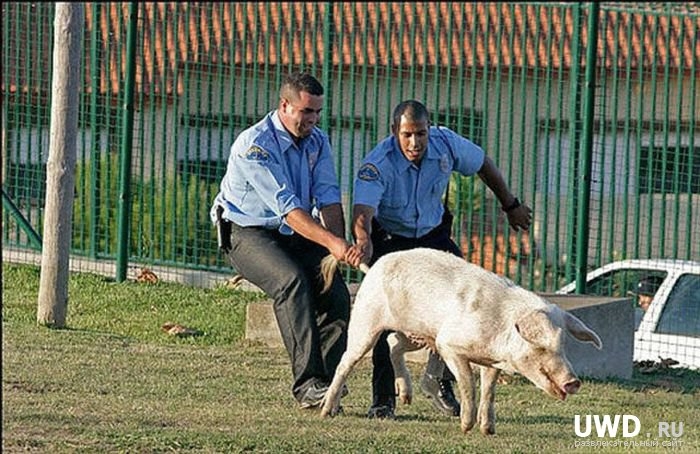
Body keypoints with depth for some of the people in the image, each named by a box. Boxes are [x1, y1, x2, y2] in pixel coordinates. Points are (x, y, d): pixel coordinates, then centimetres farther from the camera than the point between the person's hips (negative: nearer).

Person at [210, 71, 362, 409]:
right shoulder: (254, 145, -21)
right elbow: (287, 207, -29)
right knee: (293, 281, -33)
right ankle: (308, 382, -37)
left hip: (296, 237, 7)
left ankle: (327, 382, -10)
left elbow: (328, 197, -4)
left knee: (336, 291, -15)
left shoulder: (317, 141, 3)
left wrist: (340, 249, -20)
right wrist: (331, 242, -38)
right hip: (249, 233, -7)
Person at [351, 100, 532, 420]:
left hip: (432, 234, 4)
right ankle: (383, 398, -13)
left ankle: (438, 380, 8)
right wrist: (363, 239, -69)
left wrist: (511, 205, 12)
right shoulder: (378, 165, -31)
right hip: (389, 238, -4)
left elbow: (482, 164, 2)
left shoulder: (446, 144, -19)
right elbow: (362, 210, -46)